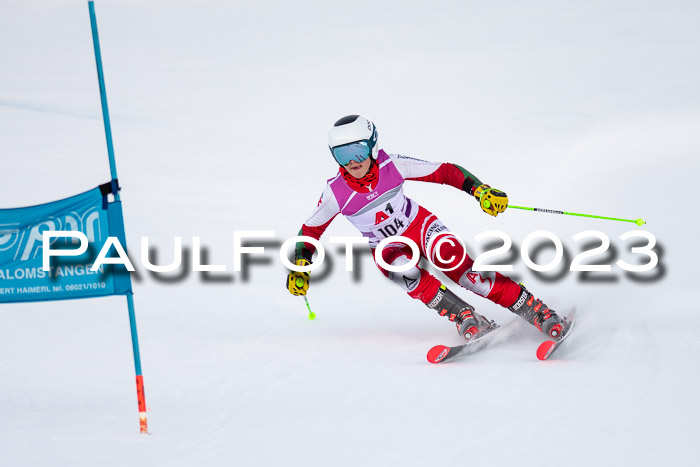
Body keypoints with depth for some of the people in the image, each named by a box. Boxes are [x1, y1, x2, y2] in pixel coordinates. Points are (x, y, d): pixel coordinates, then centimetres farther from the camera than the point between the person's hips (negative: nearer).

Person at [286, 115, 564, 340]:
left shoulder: (391, 166, -19)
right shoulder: (336, 193, -18)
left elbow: (445, 172, -12)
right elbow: (311, 229, -3)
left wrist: (479, 190, -23)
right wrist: (299, 268, -14)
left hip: (419, 226, -1)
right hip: (388, 248, 1)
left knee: (450, 257, -32)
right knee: (405, 272, -36)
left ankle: (534, 310, -30)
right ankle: (464, 317, -25)